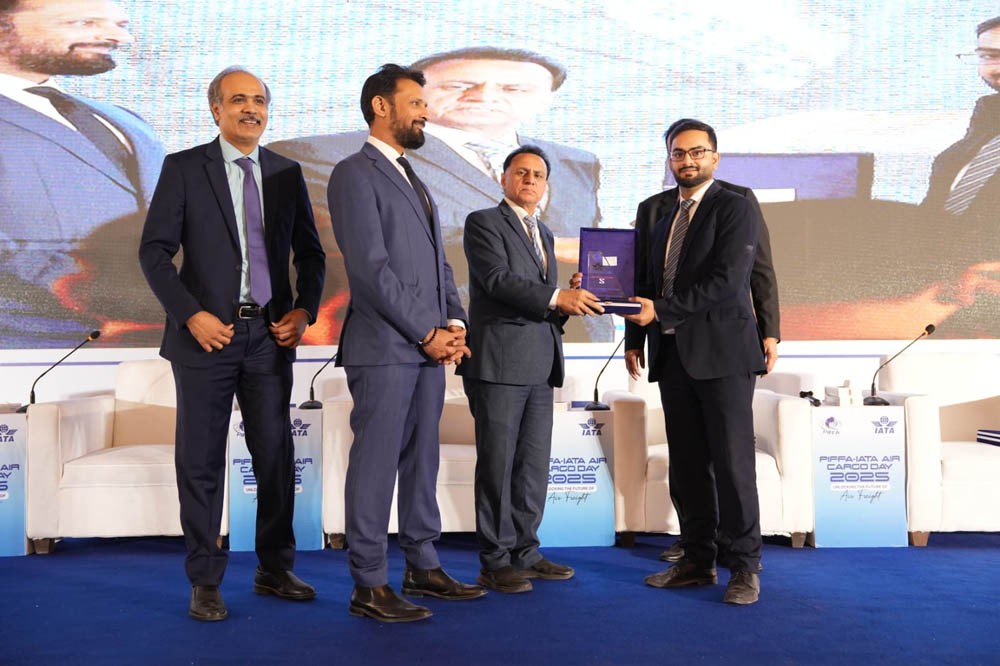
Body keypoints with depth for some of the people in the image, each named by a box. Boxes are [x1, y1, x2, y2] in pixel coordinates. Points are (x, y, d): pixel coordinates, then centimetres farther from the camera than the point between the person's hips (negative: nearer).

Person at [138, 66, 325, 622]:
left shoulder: (286, 173, 10)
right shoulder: (183, 169, 1)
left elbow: (310, 253, 15)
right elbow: (154, 251, -3)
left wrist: (304, 309, -1)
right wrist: (191, 314, -13)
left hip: (270, 336, 3)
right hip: (207, 333, -3)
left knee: (276, 456, 8)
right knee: (201, 462, 4)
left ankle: (274, 570, 24)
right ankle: (204, 582, 17)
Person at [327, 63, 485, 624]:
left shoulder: (413, 180, 22)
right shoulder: (355, 173, -5)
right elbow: (370, 267, -14)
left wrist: (455, 322, 4)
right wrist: (427, 332, -13)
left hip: (429, 346, 8)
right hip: (384, 347, -8)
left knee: (422, 459, 13)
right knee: (376, 463, -3)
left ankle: (423, 566, 23)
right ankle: (369, 585, 6)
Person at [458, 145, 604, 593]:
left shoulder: (544, 235, 23)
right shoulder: (484, 223, -1)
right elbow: (498, 279, -16)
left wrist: (569, 300, 1)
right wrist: (557, 298, -23)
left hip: (540, 367, 8)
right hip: (499, 362, -7)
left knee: (534, 465, 10)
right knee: (498, 464, -2)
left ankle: (524, 552, 20)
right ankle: (495, 562, 7)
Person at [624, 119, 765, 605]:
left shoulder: (735, 208, -3)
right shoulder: (652, 211, 17)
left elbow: (726, 280, -15)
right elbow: (641, 278, 18)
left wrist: (661, 310, -16)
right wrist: (634, 339, 12)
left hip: (721, 351, -6)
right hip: (671, 353, 6)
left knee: (732, 464, -4)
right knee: (687, 465, 9)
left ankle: (745, 568, 6)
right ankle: (697, 561, 19)